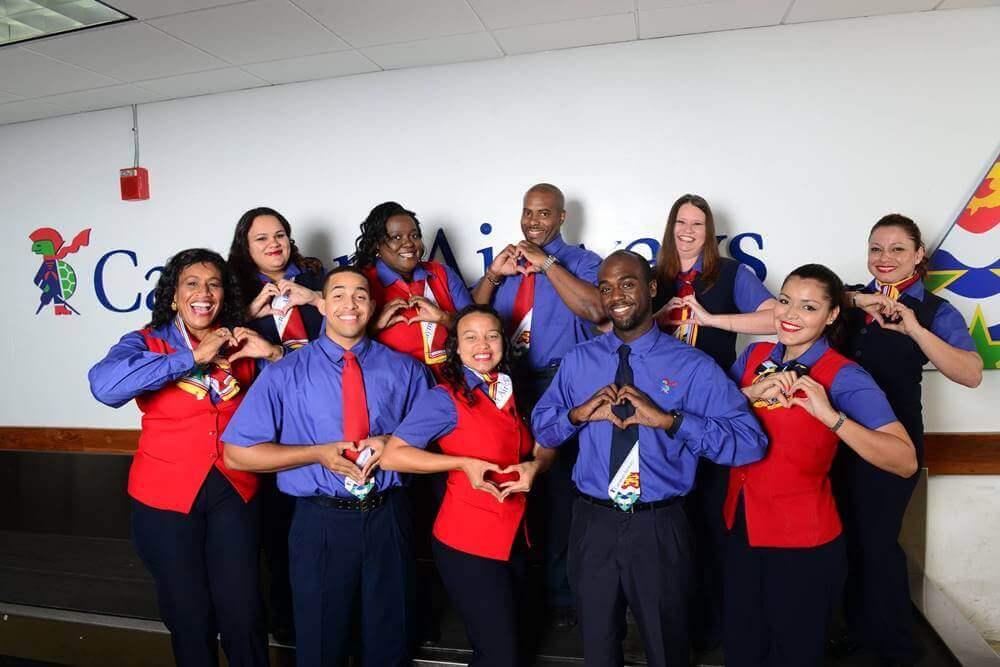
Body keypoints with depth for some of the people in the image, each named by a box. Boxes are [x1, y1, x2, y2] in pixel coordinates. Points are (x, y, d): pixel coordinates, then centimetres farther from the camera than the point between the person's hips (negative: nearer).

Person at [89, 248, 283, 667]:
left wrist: (273, 353, -12)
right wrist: (193, 357, -22)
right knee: (189, 616, 12)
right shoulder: (147, 343, -1)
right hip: (167, 495, -1)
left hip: (234, 491, 2)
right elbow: (104, 385, -23)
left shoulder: (238, 344, 5)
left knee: (243, 614, 4)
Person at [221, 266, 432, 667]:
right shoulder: (286, 373, -4)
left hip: (387, 517, 2)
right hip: (322, 523, -1)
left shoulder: (405, 369, 3)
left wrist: (392, 443, -12)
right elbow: (237, 453, -6)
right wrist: (318, 454, -16)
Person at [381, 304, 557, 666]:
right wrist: (463, 463, -24)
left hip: (514, 538, 7)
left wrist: (535, 465, -14)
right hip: (468, 542, -7)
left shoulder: (510, 392, 8)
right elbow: (392, 456, -20)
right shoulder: (445, 398, -13)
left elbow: (544, 446, 8)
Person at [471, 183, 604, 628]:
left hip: (557, 386, -4)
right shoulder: (506, 261, 17)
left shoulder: (581, 262, 4)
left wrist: (547, 263, -15)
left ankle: (557, 591, 21)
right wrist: (494, 275, -5)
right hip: (504, 382, 4)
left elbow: (596, 311, -17)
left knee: (555, 485, 3)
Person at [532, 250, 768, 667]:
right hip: (592, 523, 3)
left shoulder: (693, 366, -9)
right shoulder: (579, 360, 1)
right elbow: (540, 428, 5)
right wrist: (579, 413, -16)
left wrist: (669, 419, -27)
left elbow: (751, 443, -17)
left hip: (659, 528, -2)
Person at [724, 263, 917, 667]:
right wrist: (752, 392, -19)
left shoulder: (844, 376, -15)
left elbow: (905, 462, -23)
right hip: (743, 529, 4)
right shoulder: (755, 356, 1)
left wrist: (830, 415, -34)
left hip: (803, 543, -4)